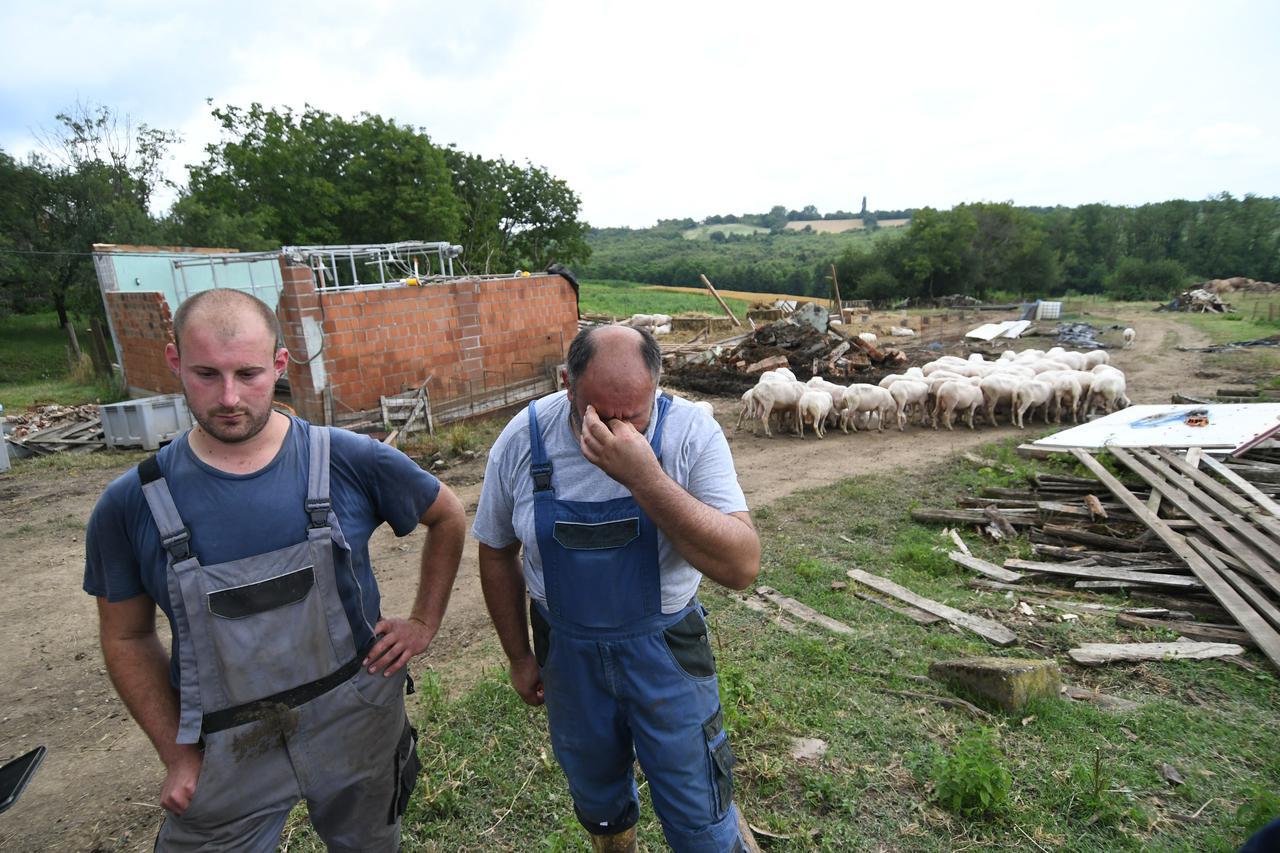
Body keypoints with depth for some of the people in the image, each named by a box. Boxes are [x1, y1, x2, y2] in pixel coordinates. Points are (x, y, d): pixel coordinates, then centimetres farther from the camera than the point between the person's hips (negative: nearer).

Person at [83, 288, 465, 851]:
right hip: (225, 750, 0)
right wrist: (178, 755, 0)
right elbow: (127, 637, 1)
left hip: (358, 720, 1)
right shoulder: (130, 504, -12)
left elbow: (448, 518, 0)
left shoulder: (351, 461, -16)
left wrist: (424, 624, -3)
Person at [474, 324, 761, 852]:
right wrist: (519, 656, 7)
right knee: (597, 797, 27)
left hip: (664, 650, -2)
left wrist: (645, 477, -42)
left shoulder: (691, 433, -22)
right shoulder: (521, 441, -15)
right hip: (567, 652, 3)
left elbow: (741, 566, -31)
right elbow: (497, 552, 0)